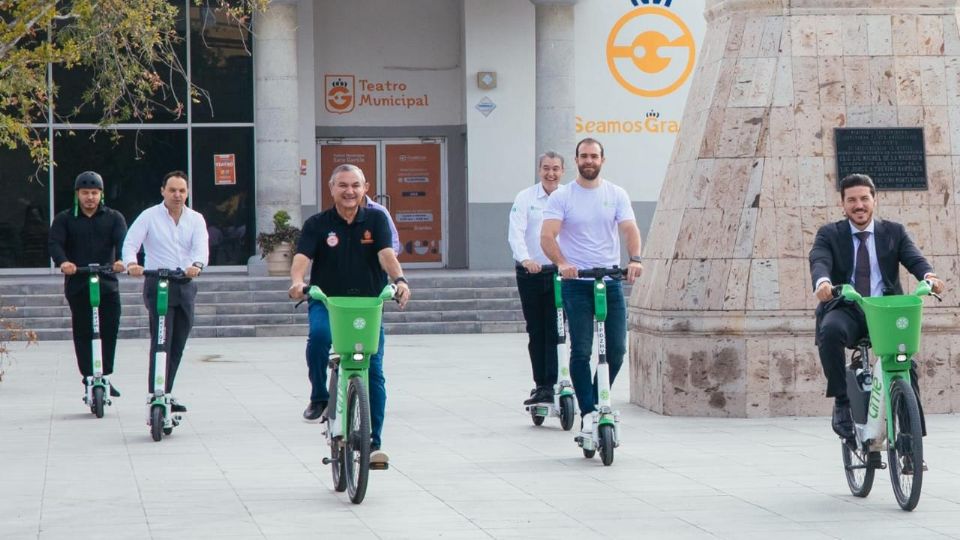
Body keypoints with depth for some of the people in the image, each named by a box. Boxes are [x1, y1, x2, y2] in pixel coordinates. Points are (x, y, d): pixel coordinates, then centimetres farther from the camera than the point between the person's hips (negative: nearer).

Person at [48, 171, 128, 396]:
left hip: (107, 283, 1)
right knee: (83, 332, -2)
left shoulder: (113, 217, 11)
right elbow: (54, 243, -6)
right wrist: (62, 261, -29)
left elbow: (122, 240, -6)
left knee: (110, 329, -3)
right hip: (77, 284, -1)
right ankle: (89, 377, 3)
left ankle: (105, 376, 9)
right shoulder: (64, 219, 9)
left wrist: (121, 259, -29)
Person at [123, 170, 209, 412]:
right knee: (161, 342, -14)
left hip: (186, 285, 4)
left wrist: (197, 265, -31)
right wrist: (131, 263, -32)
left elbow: (201, 246, -8)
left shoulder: (196, 219, 9)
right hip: (158, 284, -4)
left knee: (178, 345, 9)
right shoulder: (149, 217, 1)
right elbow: (130, 243, -10)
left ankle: (166, 394, 21)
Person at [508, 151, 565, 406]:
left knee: (555, 331, -8)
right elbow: (515, 234, -8)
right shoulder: (525, 198, 2)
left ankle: (550, 385, -8)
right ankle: (540, 384, 16)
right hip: (530, 274, 1)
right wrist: (525, 259, -26)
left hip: (560, 272, -1)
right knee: (536, 332, 7)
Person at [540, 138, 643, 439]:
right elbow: (547, 236, -10)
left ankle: (598, 400, 20)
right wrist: (562, 263, -28)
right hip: (576, 282, -3)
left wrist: (635, 259, -23)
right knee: (581, 351, -7)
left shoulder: (616, 195, 8)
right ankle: (588, 412, -3)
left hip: (610, 281, 3)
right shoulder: (561, 197, 0)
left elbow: (630, 229, -3)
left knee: (616, 350, 1)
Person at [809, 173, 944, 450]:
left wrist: (928, 275, -29)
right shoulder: (829, 235, 8)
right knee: (831, 330, -36)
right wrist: (822, 281, -38)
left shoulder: (894, 232, 13)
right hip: (845, 310, -1)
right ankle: (842, 401, -22)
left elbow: (914, 258, -4)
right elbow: (819, 261, -12)